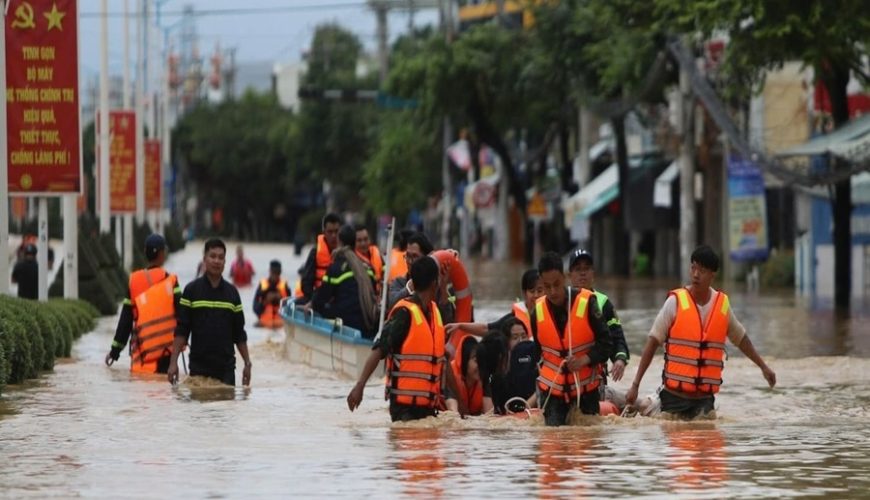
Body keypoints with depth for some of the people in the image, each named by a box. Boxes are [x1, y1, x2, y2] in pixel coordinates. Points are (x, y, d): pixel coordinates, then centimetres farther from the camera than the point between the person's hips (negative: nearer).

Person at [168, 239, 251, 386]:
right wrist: (173, 362, -9)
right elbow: (181, 330, 0)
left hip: (226, 368, 2)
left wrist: (247, 363, 6)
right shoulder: (192, 290, 2)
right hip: (199, 368, -2)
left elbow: (239, 333, 12)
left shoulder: (232, 292, 9)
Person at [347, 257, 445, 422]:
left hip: (428, 403, 7)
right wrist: (360, 385, -28)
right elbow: (379, 350, -19)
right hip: (405, 404, -7)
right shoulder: (404, 313, -13)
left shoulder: (434, 311, 11)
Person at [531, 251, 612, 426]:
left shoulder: (586, 303, -12)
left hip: (585, 386, -2)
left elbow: (605, 342, -8)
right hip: (552, 388, 2)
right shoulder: (538, 311, -2)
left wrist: (585, 360, -22)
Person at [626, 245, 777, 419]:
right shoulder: (675, 302, -7)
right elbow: (652, 343, -6)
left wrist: (763, 366, 26)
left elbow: (741, 339, 20)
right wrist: (635, 385, -10)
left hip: (705, 397, 3)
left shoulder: (723, 304, 3)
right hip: (675, 394, -3)